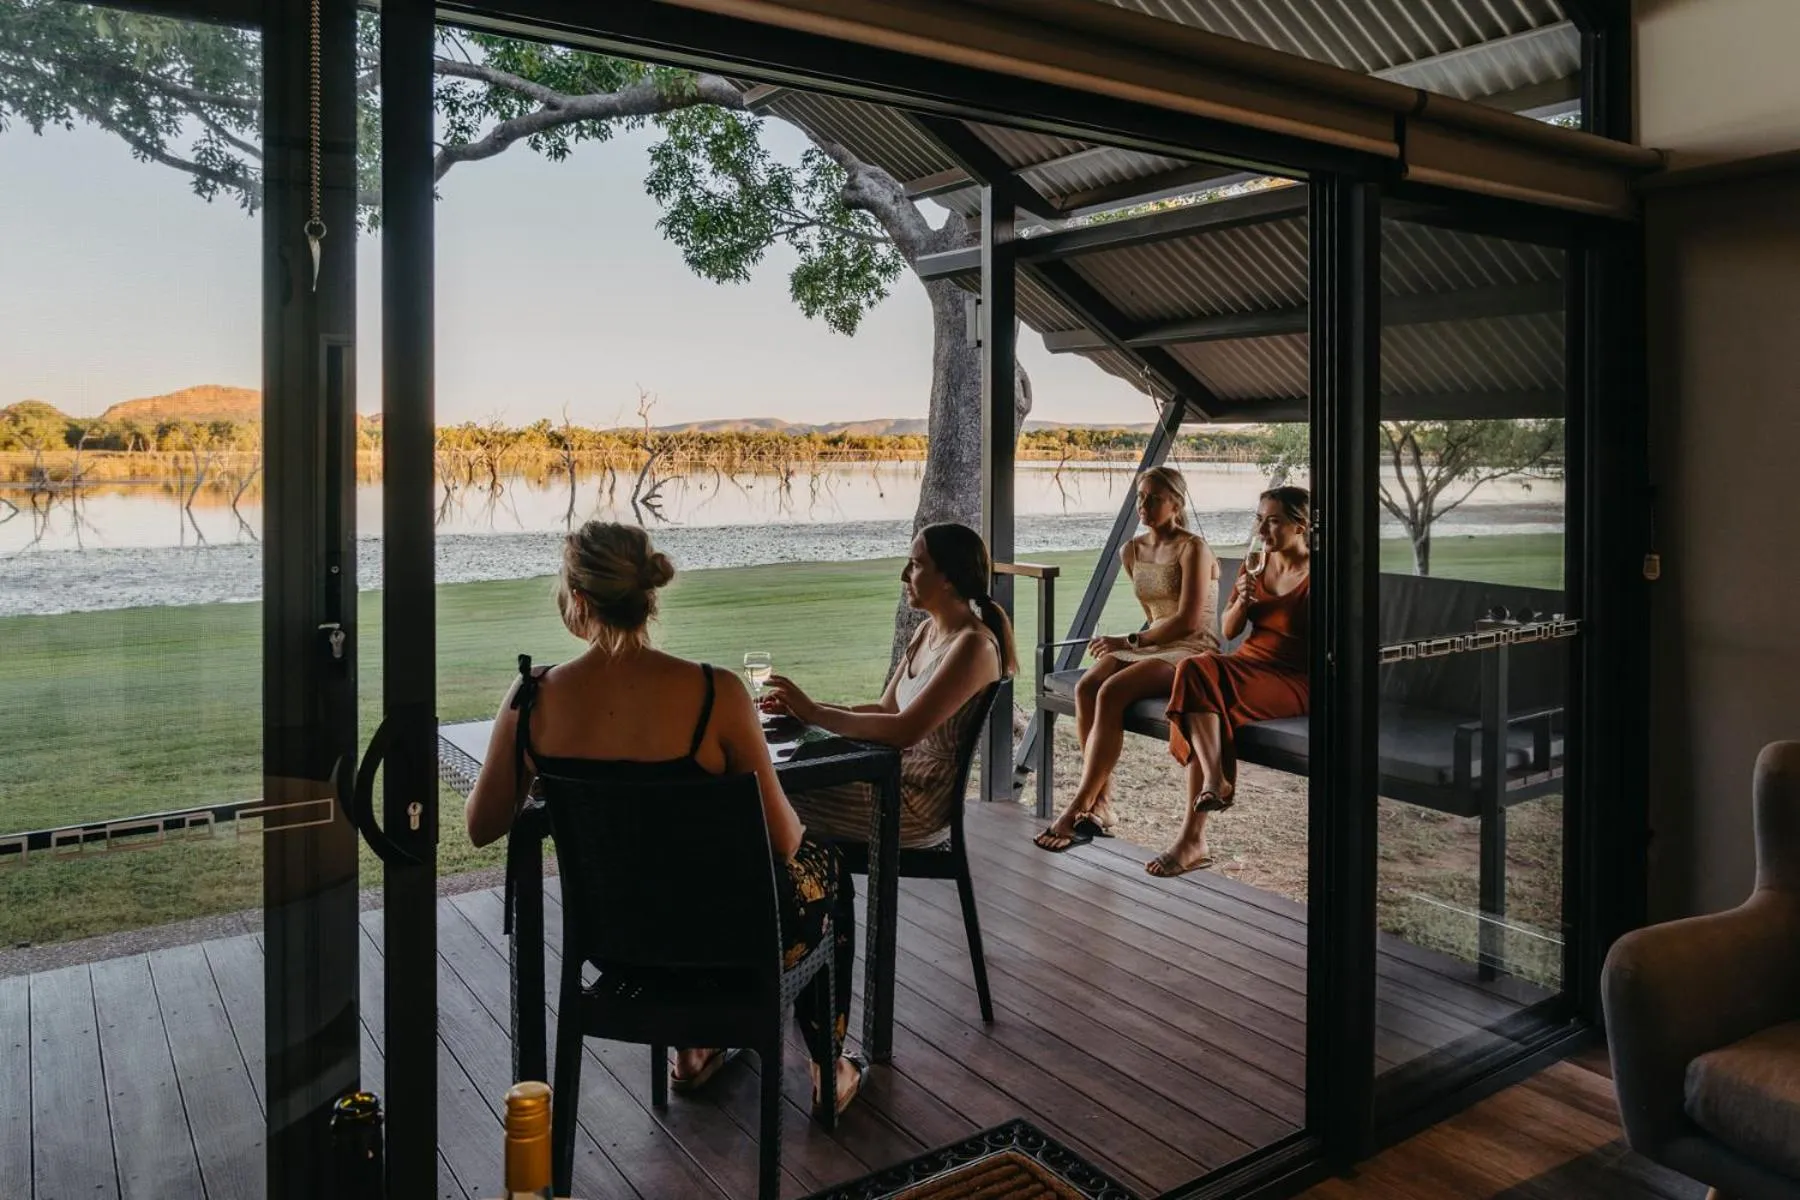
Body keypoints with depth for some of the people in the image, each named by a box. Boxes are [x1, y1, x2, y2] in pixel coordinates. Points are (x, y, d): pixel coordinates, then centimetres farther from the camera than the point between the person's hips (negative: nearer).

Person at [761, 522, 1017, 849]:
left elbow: (904, 731, -26)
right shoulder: (927, 631, 9)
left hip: (923, 806, -8)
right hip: (900, 778, 8)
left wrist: (815, 712, -20)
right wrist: (805, 708, -2)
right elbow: (885, 709, 11)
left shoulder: (973, 646, -20)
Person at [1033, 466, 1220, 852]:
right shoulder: (1131, 551, 12)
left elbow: (1188, 621, -15)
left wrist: (1131, 641, -14)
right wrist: (1135, 642, 8)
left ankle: (1078, 808, -29)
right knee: (1085, 687, -24)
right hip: (1153, 645, 7)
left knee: (1111, 693, -31)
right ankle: (1100, 805, -25)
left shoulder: (1193, 548, -8)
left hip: (1193, 651, -7)